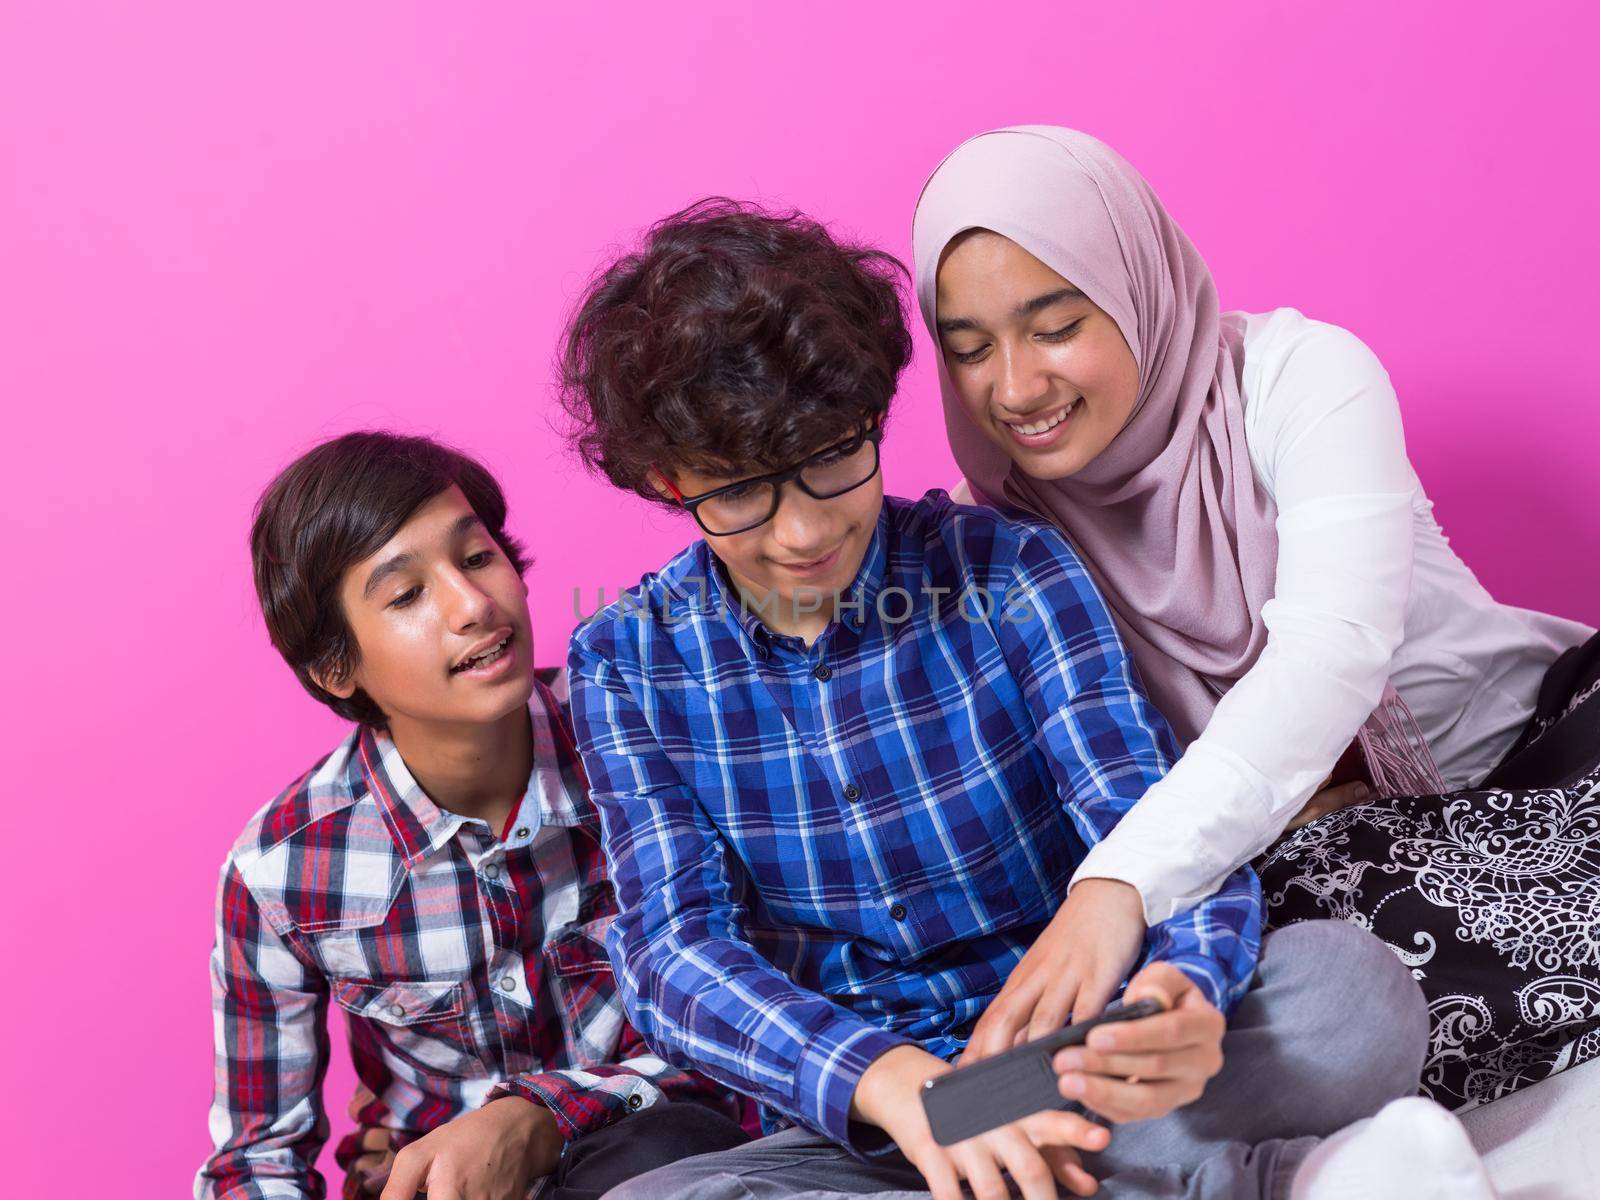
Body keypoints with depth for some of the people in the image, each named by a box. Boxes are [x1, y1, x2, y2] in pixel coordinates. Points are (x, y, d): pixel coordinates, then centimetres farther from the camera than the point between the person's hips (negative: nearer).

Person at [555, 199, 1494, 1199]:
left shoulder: (1003, 572, -5)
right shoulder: (626, 663, -2)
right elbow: (675, 947, -11)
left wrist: (1189, 990, -37)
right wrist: (889, 1079, -32)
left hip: (1076, 1072, -2)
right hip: (841, 1110, 3)